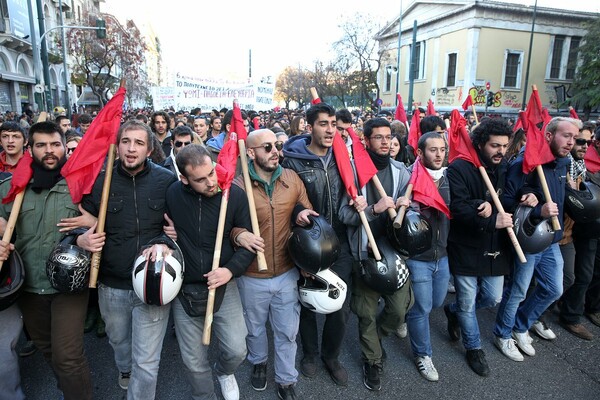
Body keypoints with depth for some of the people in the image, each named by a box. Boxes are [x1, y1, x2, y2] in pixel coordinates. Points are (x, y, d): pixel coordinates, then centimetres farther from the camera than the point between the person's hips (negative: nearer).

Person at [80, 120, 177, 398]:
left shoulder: (167, 181, -8)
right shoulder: (100, 182, -3)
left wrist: (174, 234, -15)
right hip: (111, 285, 3)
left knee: (146, 362, 3)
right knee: (118, 339, 30)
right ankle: (125, 368, 63)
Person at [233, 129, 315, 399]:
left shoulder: (292, 178, -4)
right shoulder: (238, 186, -14)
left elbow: (308, 213, 9)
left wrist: (304, 215, -15)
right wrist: (239, 234, -29)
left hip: (287, 273, 2)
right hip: (252, 277, -1)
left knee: (287, 331, 15)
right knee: (255, 329, 23)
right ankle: (258, 363, 54)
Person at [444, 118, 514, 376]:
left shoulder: (505, 169, 4)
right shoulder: (459, 169, -15)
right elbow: (458, 208, -23)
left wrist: (491, 206, -23)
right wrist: (492, 221, -28)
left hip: (496, 248, 6)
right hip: (466, 248, -5)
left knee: (493, 299, 15)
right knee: (468, 304, 9)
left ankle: (453, 311, 43)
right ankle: (474, 349, 34)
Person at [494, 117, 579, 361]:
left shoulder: (563, 164, 6)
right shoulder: (525, 164, -19)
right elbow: (506, 201, -24)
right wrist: (538, 211, -30)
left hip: (551, 242, 8)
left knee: (554, 290, 16)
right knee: (517, 293, 7)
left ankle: (520, 327, 37)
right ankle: (503, 335, 29)